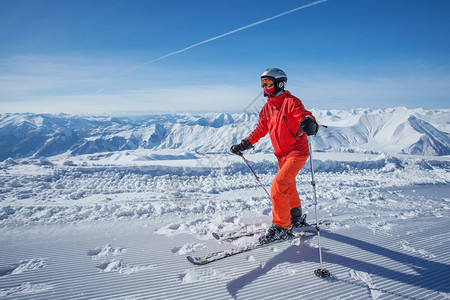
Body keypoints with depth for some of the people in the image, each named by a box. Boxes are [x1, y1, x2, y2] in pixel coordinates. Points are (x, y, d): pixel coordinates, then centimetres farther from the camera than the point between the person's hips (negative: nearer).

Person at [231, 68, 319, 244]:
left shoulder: (290, 101, -13)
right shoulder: (267, 107, 9)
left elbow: (305, 115, -26)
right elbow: (261, 129, 15)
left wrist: (309, 123, -50)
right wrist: (245, 144, 8)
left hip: (297, 152, -8)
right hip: (281, 155, 8)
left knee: (277, 188, -16)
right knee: (288, 188, 23)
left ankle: (281, 228, -1)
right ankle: (295, 217, 46)